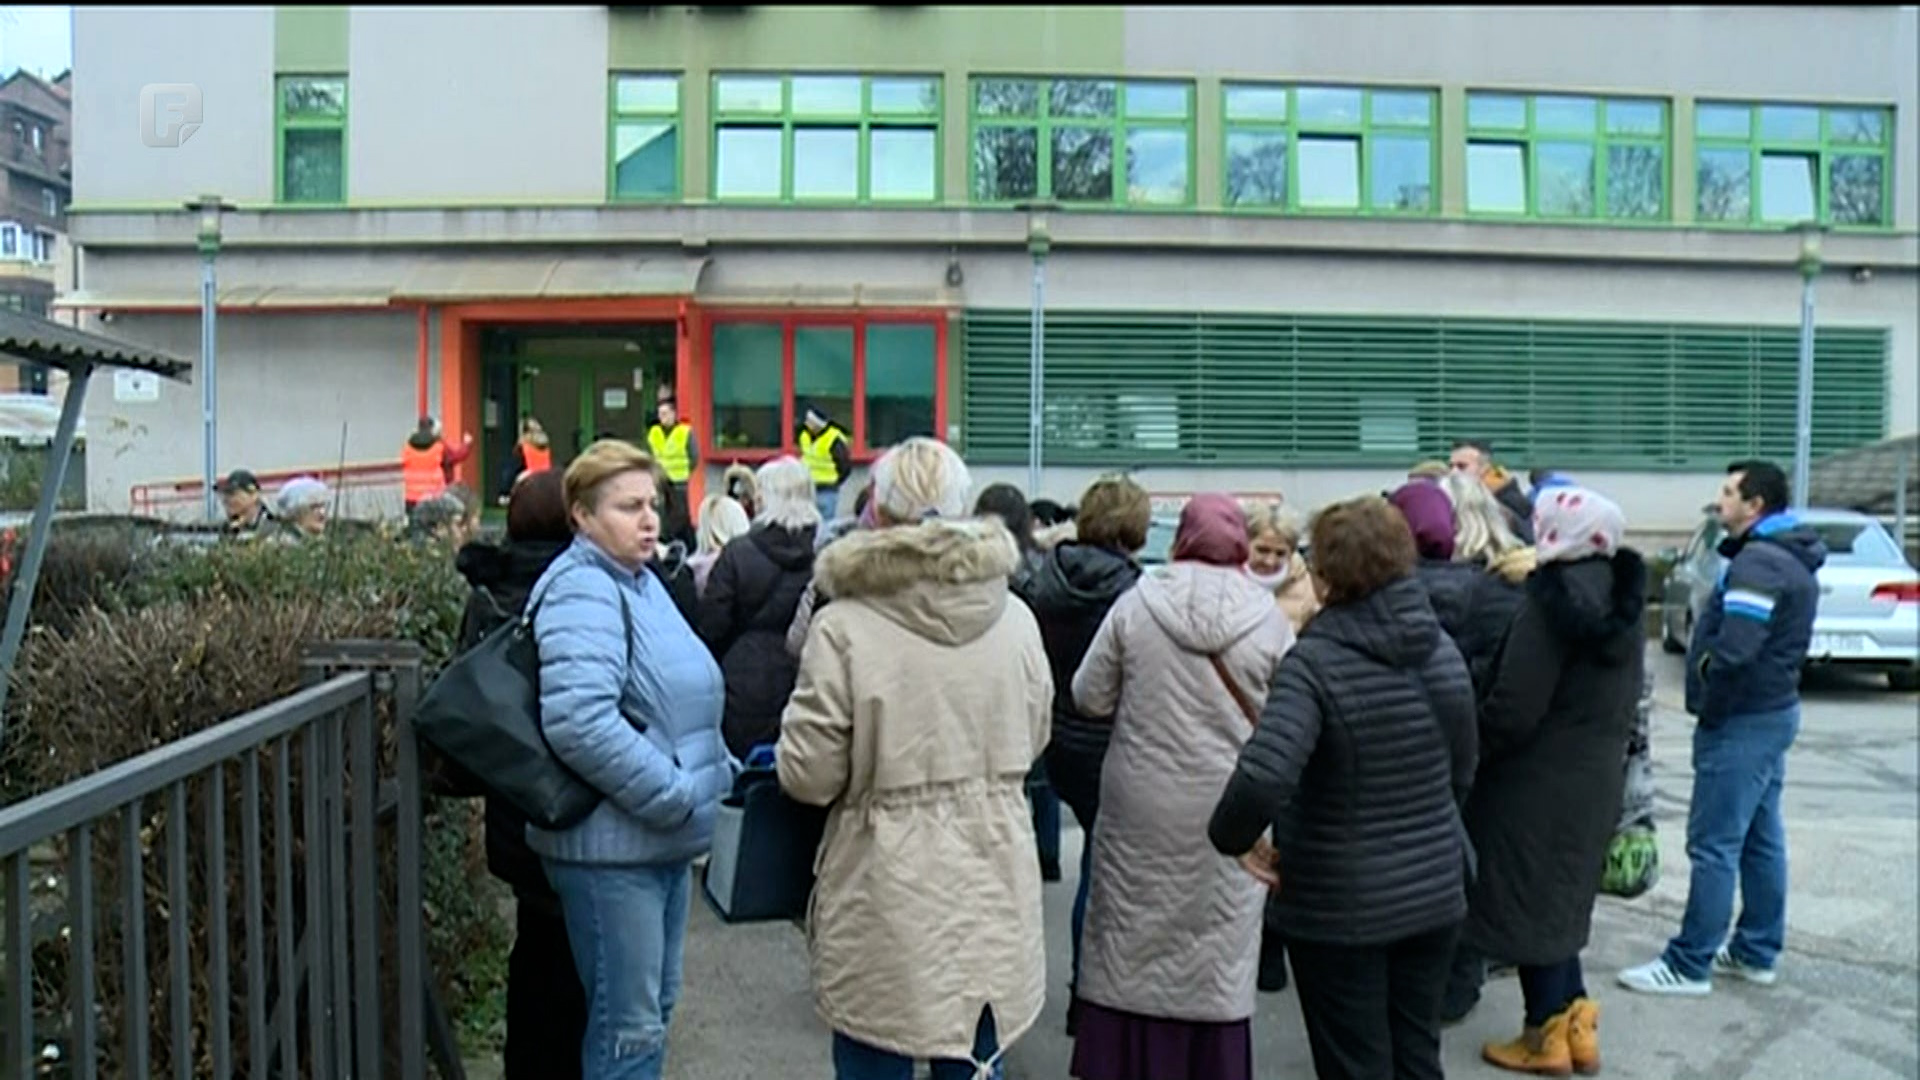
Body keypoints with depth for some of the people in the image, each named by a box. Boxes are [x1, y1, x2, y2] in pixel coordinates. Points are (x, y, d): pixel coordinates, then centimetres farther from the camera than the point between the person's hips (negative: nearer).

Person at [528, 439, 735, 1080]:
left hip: (664, 841, 9)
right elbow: (580, 721, -30)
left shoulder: (639, 583, 13)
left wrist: (717, 773, 11)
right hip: (612, 845, -9)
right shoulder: (583, 592, -17)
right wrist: (678, 797, -23)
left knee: (656, 1008, 19)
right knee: (630, 1026, 1)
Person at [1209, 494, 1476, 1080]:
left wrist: (1233, 838, -16)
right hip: (1434, 893, 6)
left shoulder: (1316, 661, -22)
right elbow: (1462, 772, 10)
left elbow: (1262, 777, -35)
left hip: (1339, 906, -6)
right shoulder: (1442, 650, 0)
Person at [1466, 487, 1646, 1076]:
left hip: (1540, 781, -8)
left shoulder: (1555, 598, -21)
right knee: (1558, 903, 19)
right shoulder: (1620, 595, 6)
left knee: (1529, 905, 6)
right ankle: (1577, 1024, 25)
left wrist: (1464, 751, -9)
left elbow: (1513, 708, -23)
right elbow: (1620, 701, 14)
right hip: (1594, 777, 8)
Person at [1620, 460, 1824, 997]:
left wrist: (1709, 708, -13)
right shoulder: (1791, 559, 14)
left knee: (1714, 845, -5)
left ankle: (1690, 965, 1)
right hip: (1773, 711, 11)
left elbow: (1734, 651, -29)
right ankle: (1757, 953, 26)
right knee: (1761, 839, 16)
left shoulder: (1759, 561, -20)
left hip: (1744, 721, -11)